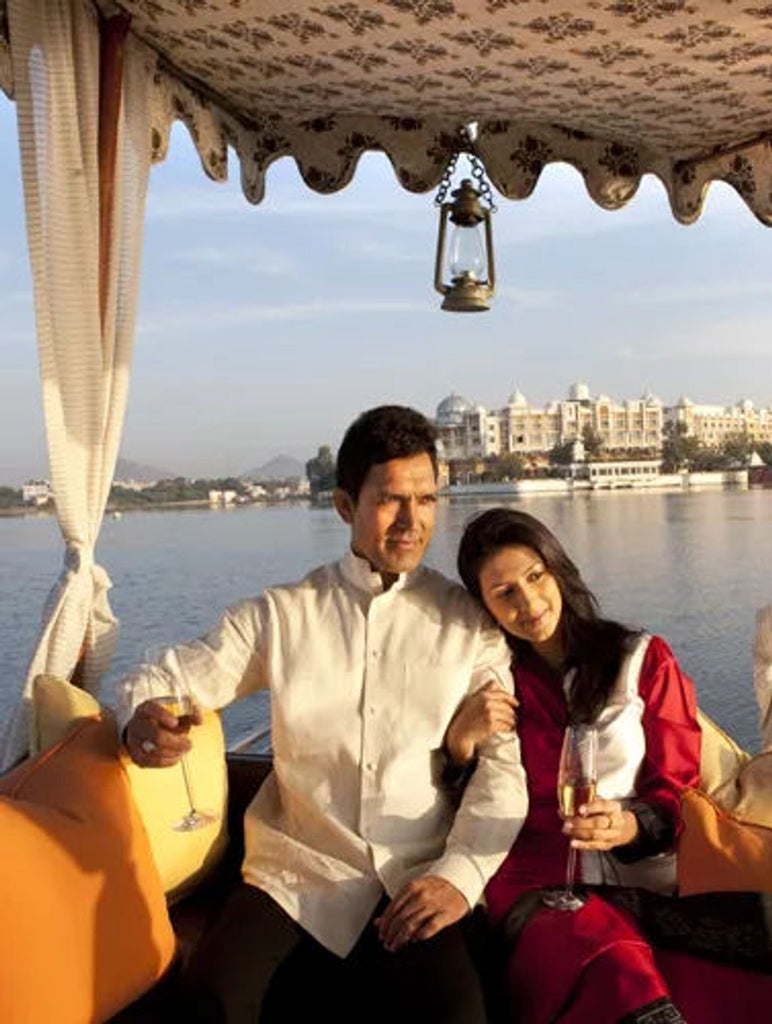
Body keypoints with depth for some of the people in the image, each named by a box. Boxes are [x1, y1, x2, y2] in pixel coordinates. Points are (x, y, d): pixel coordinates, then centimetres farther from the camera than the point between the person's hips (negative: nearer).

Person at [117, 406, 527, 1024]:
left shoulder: (468, 624, 4)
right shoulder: (283, 614, 6)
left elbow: (504, 765, 0)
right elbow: (172, 678, 5)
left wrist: (462, 874, -15)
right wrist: (143, 722, -19)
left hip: (418, 881, 0)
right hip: (297, 873, 1)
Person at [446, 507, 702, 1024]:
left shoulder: (645, 660, 9)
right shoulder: (490, 682, 13)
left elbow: (681, 791, 8)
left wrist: (630, 826, -14)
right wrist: (460, 743, -7)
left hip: (648, 870, 1)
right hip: (541, 879, -1)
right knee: (622, 975, -32)